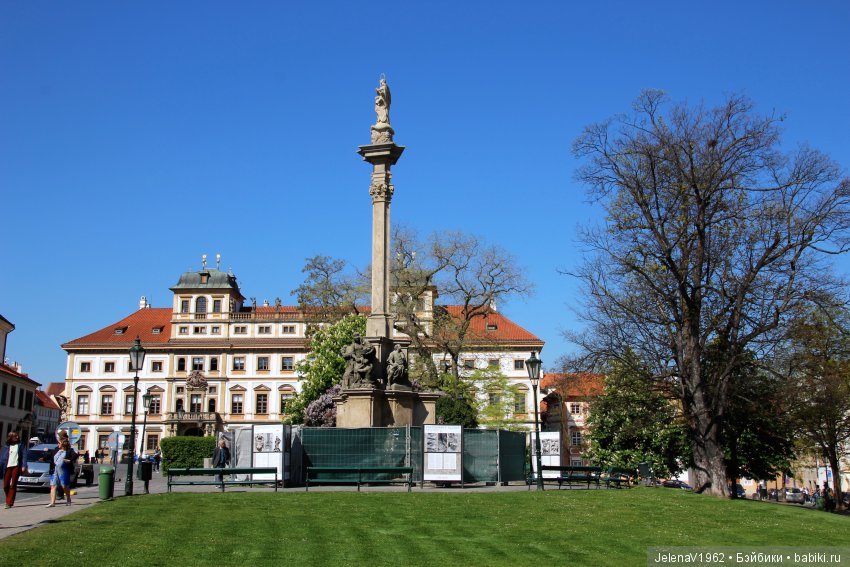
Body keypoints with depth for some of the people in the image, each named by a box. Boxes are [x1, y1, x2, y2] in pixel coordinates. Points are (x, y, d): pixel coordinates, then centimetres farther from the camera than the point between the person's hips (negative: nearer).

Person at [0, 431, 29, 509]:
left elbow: (24, 456, 4)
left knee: (13, 485, -7)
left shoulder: (20, 446, 11)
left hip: (16, 467, -2)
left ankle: (10, 503, -6)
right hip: (7, 467, 2)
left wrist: (24, 466, -8)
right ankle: (8, 501, 20)